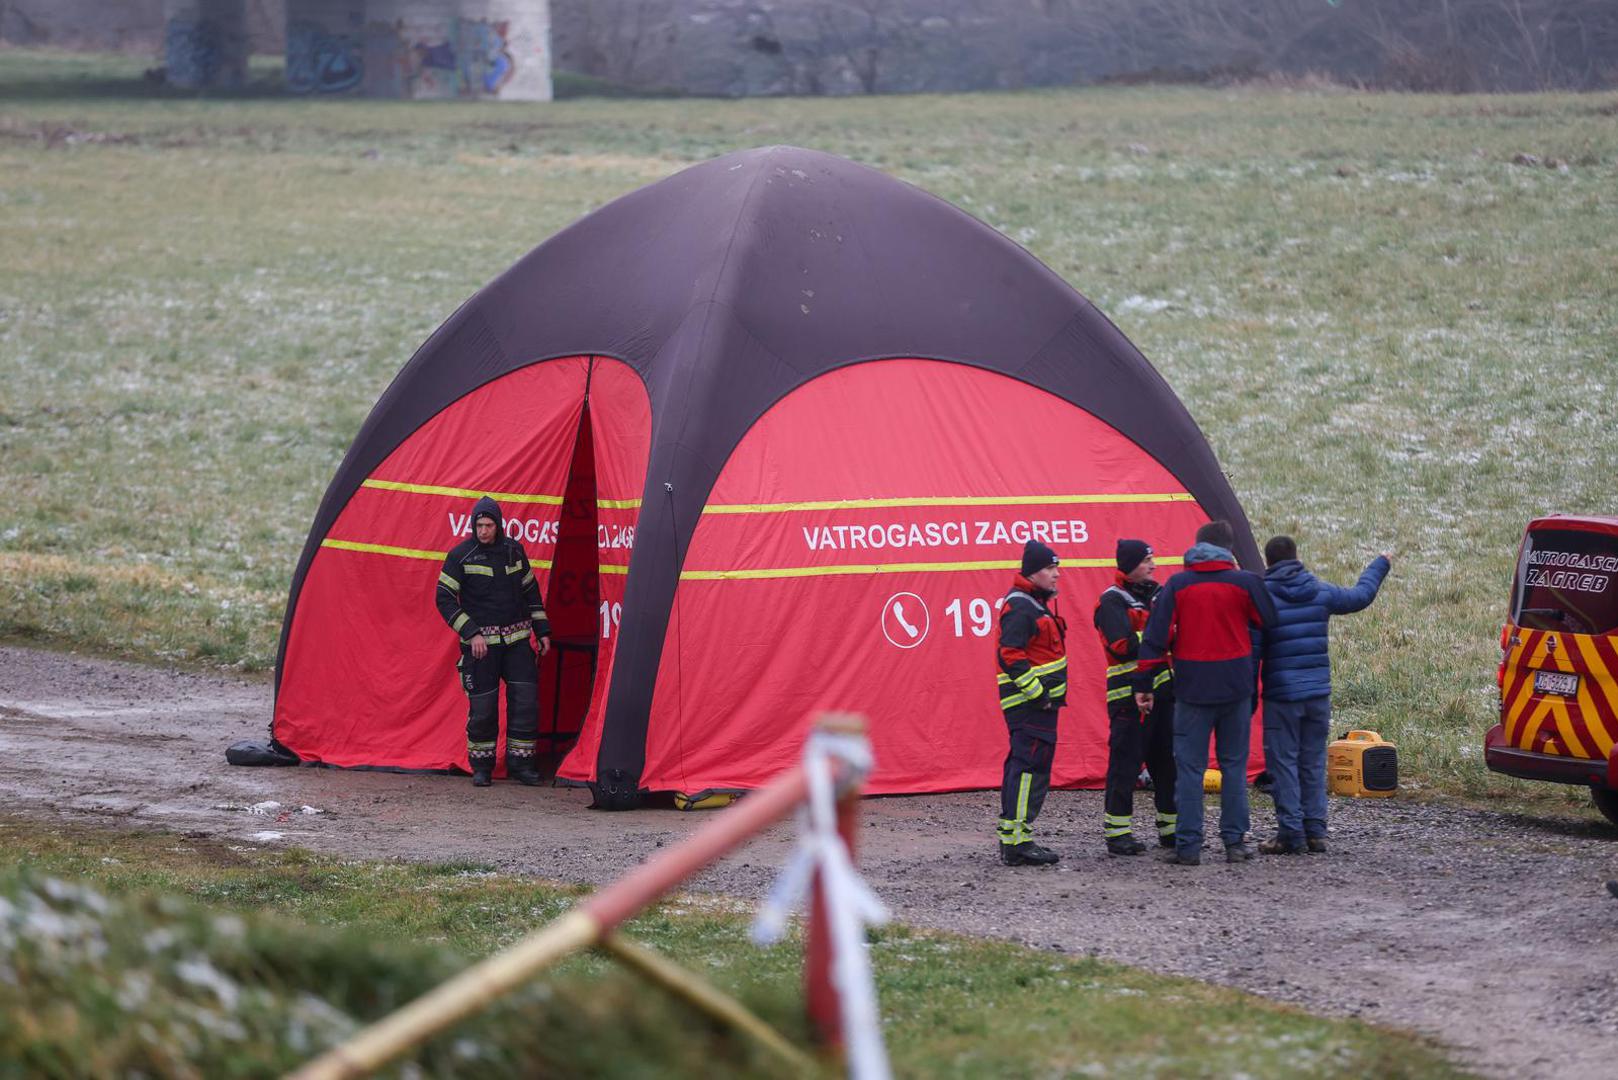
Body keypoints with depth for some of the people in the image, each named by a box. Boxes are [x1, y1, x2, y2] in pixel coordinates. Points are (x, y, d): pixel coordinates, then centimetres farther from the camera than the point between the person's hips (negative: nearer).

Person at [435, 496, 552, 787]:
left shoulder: (514, 550, 6)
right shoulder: (461, 555, -7)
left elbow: (530, 591, 17)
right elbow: (445, 599, -6)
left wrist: (542, 631, 14)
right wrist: (471, 634, -14)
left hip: (516, 640, 3)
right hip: (481, 642, -3)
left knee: (525, 701, -4)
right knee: (482, 707, -3)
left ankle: (519, 763, 6)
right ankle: (481, 767, 12)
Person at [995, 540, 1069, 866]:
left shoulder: (1039, 602, 18)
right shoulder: (1019, 608, -15)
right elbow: (1010, 656, -22)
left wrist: (1048, 694, 22)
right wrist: (1037, 694, -21)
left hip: (1040, 701, 11)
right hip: (1029, 703, -11)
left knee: (1021, 767, 13)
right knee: (1031, 768, -12)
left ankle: (1010, 839, 18)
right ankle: (1017, 842, -14)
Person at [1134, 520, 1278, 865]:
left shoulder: (1178, 585, -2)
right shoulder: (1246, 582, -4)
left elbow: (1156, 636, -3)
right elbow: (1269, 621, 7)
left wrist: (1143, 684, 1)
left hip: (1192, 689, 0)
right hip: (1236, 687, 0)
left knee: (1189, 767, 3)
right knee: (1234, 765, 10)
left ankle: (1188, 845, 0)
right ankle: (1234, 841, 10)